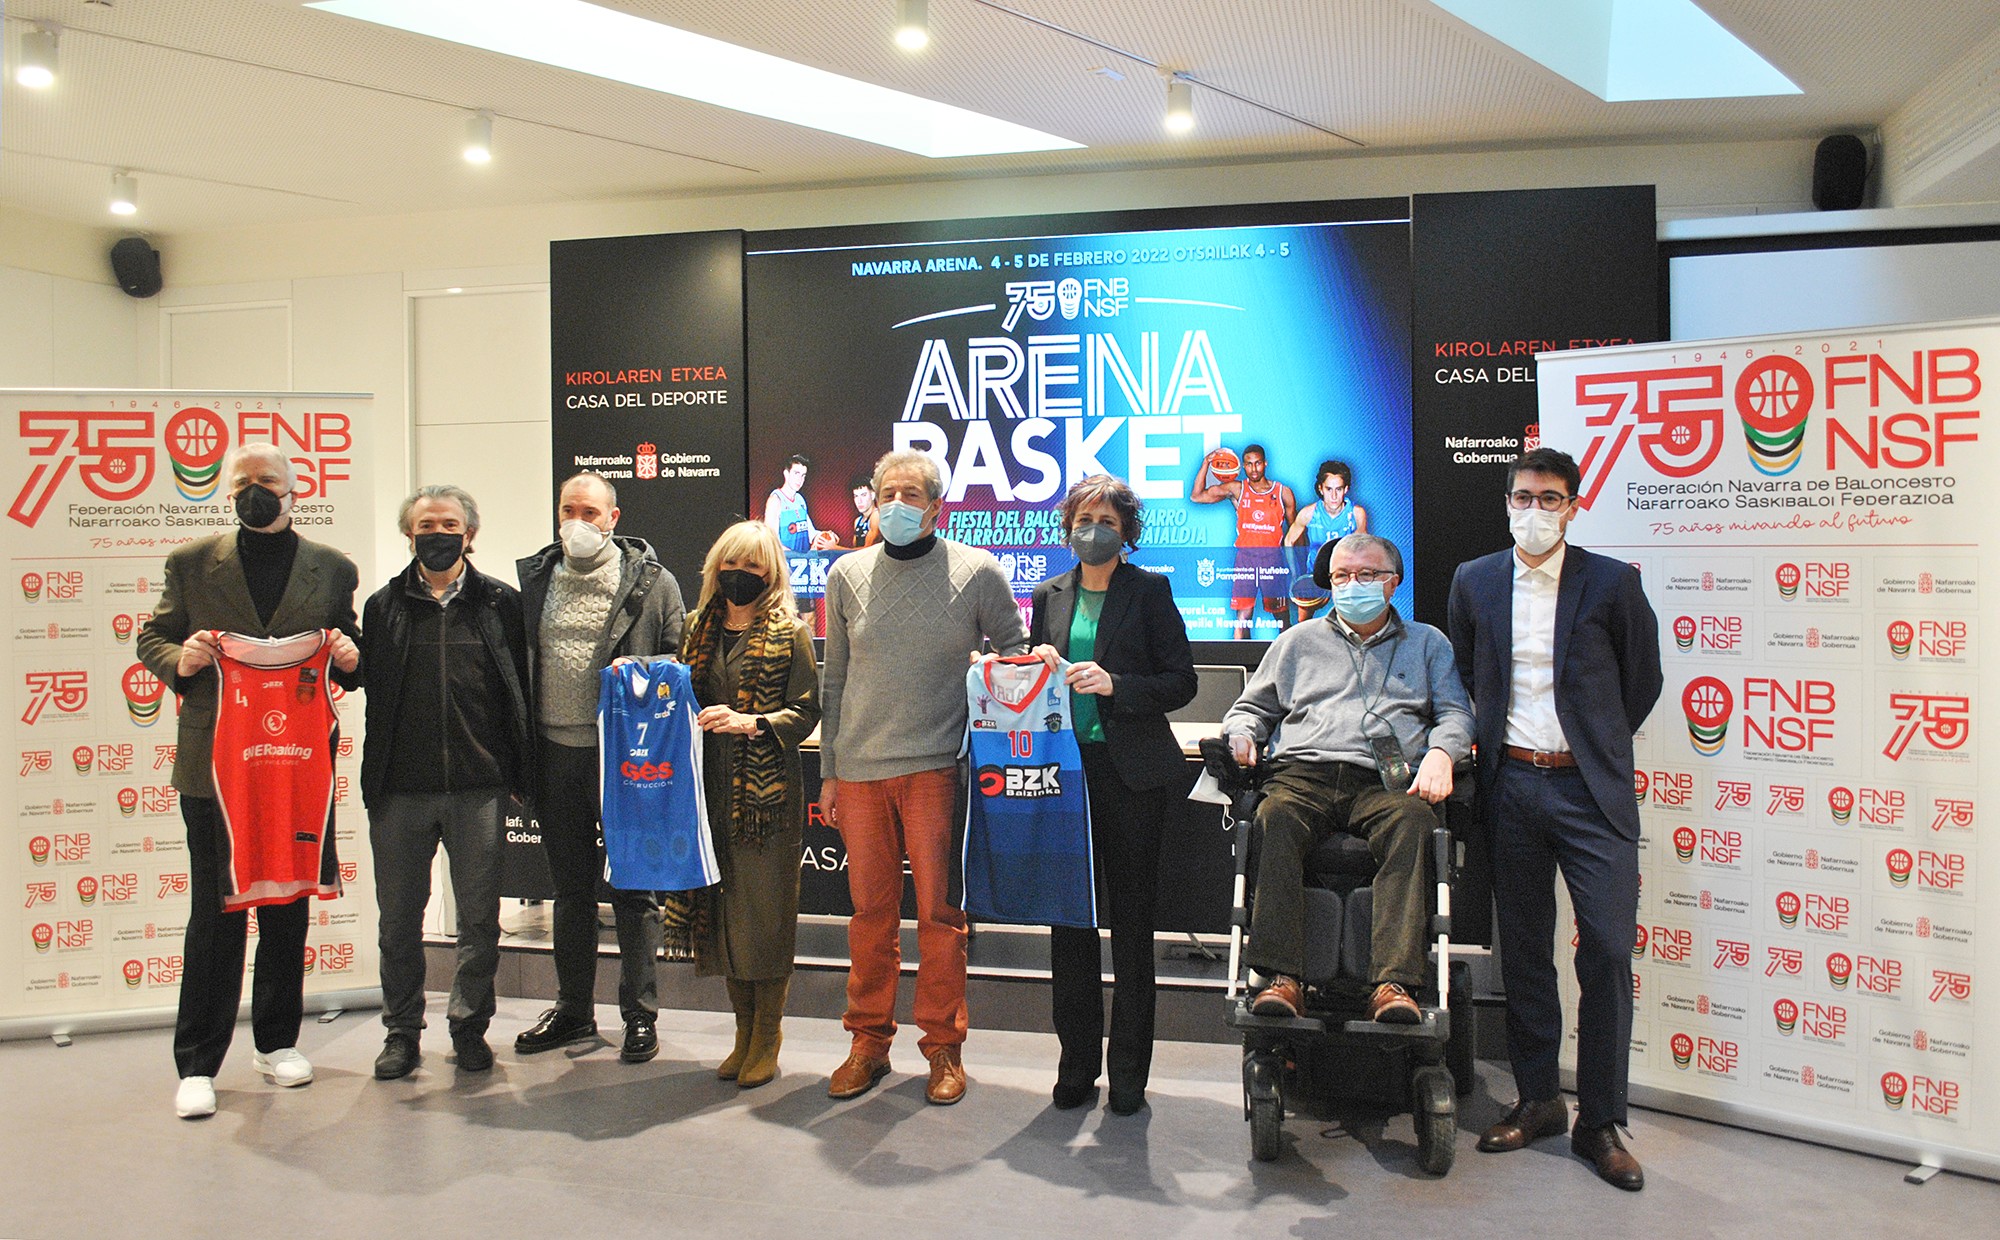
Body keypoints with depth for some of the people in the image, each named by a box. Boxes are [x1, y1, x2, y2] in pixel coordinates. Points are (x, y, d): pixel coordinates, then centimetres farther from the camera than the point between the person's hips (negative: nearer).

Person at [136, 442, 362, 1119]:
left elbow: (349, 656, 13)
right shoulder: (192, 563, 5)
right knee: (215, 916, 2)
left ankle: (276, 1042, 27)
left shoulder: (332, 570, 8)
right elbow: (152, 636, 11)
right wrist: (179, 660, -11)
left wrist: (350, 659, -10)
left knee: (288, 911, 11)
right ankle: (197, 1064, 13)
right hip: (215, 766, -1)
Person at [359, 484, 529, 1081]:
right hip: (400, 790, 1)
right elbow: (369, 689, 7)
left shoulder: (501, 603, 5)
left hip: (479, 788, -1)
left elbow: (520, 691, 3)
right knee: (399, 918, 9)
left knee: (480, 918, 6)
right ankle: (402, 1030, 24)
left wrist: (518, 775, -1)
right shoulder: (383, 605, 10)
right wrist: (372, 782, -1)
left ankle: (469, 1023, 23)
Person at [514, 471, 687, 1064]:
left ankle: (640, 1015, 18)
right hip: (555, 754, 4)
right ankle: (573, 1010, 29)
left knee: (634, 890, 5)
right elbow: (516, 665, 11)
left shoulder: (652, 582, -2)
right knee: (570, 891, 15)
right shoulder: (534, 577, 9)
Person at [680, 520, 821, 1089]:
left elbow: (806, 712, -5)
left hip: (768, 791, -5)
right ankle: (744, 1031, 21)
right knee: (720, 907, 8)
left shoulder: (790, 632, -1)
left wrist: (750, 723, -18)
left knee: (766, 909, -1)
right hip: (711, 789, 5)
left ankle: (767, 1036, 12)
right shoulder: (700, 631, 14)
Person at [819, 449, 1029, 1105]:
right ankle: (869, 1042, 22)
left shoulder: (976, 570, 0)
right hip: (859, 768, 3)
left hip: (937, 766, -2)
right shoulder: (848, 573, 8)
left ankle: (944, 1046, 16)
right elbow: (835, 677, 13)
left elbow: (1014, 650, 10)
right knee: (870, 910, 9)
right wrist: (829, 770, 11)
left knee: (939, 911, 1)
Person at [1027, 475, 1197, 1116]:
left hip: (1131, 774, -3)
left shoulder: (1149, 590, 1)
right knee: (1069, 919, 6)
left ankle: (1128, 1071, 15)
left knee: (1131, 921, 3)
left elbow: (1181, 682, -4)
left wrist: (1114, 684, -17)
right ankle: (1076, 1063, 19)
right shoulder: (1050, 596, 13)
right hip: (1063, 770, 4)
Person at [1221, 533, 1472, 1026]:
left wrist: (1441, 751, -6)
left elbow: (1456, 712, 17)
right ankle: (1283, 979, -41)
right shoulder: (1299, 641, 29)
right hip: (1303, 775, 1)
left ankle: (1394, 984, -44)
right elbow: (1253, 706, 32)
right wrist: (1241, 733, 8)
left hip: (1385, 783, 0)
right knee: (1274, 820, -36)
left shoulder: (1427, 643, 27)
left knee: (1410, 822, -37)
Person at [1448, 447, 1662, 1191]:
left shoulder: (1612, 583, -1)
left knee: (1608, 952, -4)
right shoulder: (1474, 582, 6)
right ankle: (1537, 1101, 23)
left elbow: (1642, 682, 8)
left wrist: (1595, 745, 10)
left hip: (1590, 790, -2)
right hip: (1510, 785, 3)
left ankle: (1600, 1122, 9)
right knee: (1523, 950, 10)